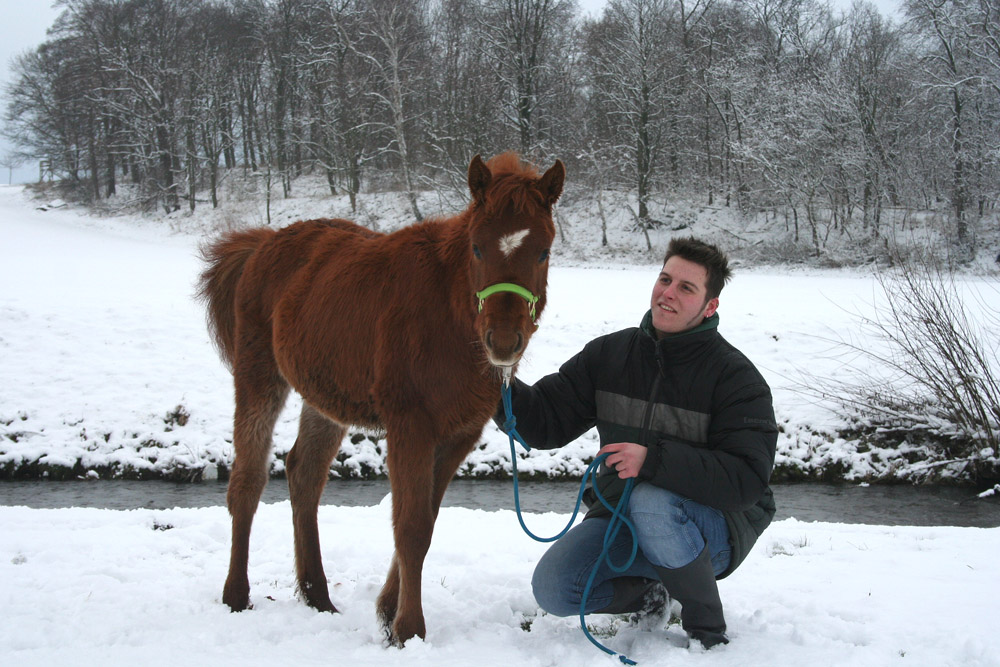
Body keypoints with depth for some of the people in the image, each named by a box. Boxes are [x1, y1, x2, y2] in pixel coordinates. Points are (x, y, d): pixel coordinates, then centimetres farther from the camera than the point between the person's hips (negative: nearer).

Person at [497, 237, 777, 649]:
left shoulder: (735, 376, -14)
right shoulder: (609, 354, 0)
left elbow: (748, 479, -24)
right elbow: (546, 422, 0)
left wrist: (654, 460, -35)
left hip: (718, 526, -4)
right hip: (621, 511, 4)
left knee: (650, 505, -38)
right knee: (552, 588, -17)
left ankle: (708, 632, -13)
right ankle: (644, 595, 14)